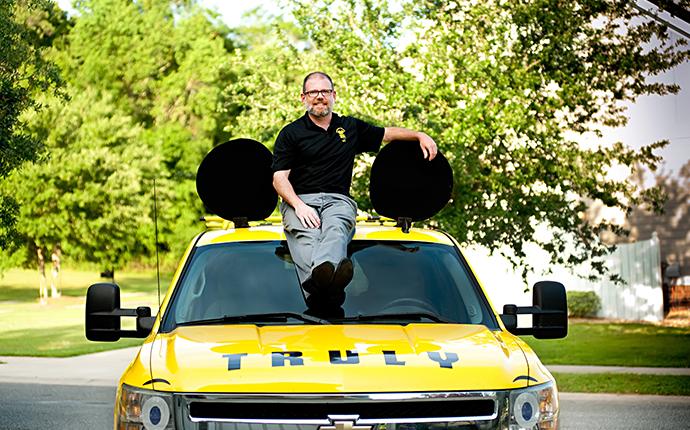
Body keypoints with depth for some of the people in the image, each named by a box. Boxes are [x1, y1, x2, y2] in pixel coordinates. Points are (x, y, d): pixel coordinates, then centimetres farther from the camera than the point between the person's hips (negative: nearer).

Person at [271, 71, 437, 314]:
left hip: (338, 200, 2)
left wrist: (420, 135, 19)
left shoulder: (351, 128, 25)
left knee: (335, 229, -38)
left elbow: (387, 133, 37)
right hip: (300, 199, -2)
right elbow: (280, 178, 4)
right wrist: (299, 205, -15)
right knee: (306, 234, -39)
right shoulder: (291, 134, 13)